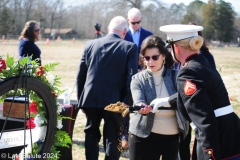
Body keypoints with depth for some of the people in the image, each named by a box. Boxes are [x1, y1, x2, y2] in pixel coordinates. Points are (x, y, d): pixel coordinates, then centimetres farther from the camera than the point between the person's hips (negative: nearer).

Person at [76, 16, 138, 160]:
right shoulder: (130, 47, -5)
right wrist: (127, 102, -7)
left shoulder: (91, 44, 4)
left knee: (91, 134, 18)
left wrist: (81, 99, 13)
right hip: (114, 101, -3)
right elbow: (132, 76, -12)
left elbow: (81, 75, 6)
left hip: (91, 99, 3)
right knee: (112, 137, 6)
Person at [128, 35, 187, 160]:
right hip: (144, 136, -1)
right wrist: (142, 107, -40)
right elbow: (138, 102, -17)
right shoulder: (138, 79, -1)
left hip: (172, 137, 1)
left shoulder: (175, 76, 1)